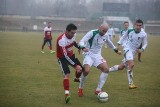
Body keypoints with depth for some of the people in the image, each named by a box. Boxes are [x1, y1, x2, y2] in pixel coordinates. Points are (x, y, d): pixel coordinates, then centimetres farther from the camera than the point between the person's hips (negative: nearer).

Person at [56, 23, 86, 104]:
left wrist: (80, 47, 2)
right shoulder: (61, 40, -36)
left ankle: (77, 78, 49)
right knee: (67, 74, -23)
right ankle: (67, 94, -25)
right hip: (62, 57, -7)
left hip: (71, 54, 7)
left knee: (80, 68, 14)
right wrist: (75, 65, -37)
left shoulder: (73, 35, -14)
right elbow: (65, 56, -36)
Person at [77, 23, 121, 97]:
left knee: (106, 69, -15)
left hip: (97, 56, 6)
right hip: (89, 54, -6)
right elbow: (81, 42, -23)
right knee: (86, 71, -27)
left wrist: (116, 50, 35)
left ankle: (98, 90, -6)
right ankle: (80, 88, -1)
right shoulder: (92, 33, -15)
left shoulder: (106, 36, 4)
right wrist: (84, 47, -44)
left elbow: (109, 43, 26)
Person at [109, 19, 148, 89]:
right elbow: (123, 37, 10)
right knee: (131, 64, -27)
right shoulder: (129, 31, -8)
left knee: (121, 67, 10)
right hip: (128, 49, -4)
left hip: (134, 52, 4)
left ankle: (107, 70, 33)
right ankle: (131, 83, -22)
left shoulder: (144, 35, -9)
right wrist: (118, 44, 6)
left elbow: (145, 44, 2)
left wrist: (142, 49, -17)